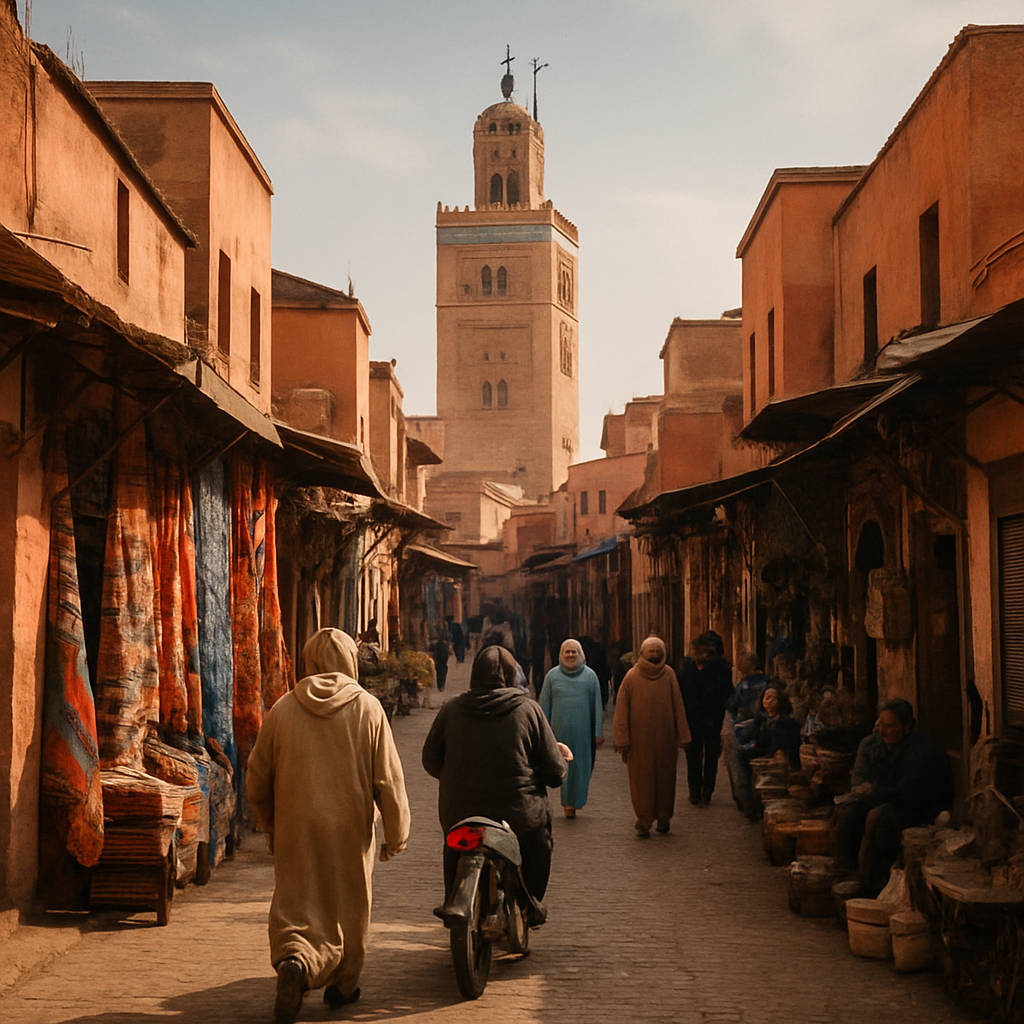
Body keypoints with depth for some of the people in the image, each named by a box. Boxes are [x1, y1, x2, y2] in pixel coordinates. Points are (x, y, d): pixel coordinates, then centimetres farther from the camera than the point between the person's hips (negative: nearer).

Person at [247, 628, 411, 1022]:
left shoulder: (283, 709, -1)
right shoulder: (367, 708, -5)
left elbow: (258, 776, 6)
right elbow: (388, 779, -5)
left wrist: (270, 826, 22)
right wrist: (396, 833, 6)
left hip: (296, 831, 0)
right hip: (350, 830, 0)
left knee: (295, 905, 5)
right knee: (348, 908, 16)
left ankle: (294, 960, -23)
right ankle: (343, 985, 28)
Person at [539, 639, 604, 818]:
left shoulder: (590, 675, 3)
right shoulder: (552, 676, 4)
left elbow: (597, 706, 4)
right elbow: (544, 706, 6)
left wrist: (598, 732, 1)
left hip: (583, 731, 0)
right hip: (560, 730, 0)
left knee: (581, 765, 4)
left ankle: (574, 801, 19)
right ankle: (568, 803, 13)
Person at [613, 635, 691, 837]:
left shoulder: (669, 675, 4)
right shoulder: (632, 676, -2)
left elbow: (678, 707, 4)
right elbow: (621, 710, -3)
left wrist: (682, 735, -2)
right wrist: (623, 741, -9)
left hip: (665, 737, 2)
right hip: (640, 739, -2)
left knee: (665, 777, 7)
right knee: (642, 780, -1)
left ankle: (663, 818, 21)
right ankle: (644, 822, 4)